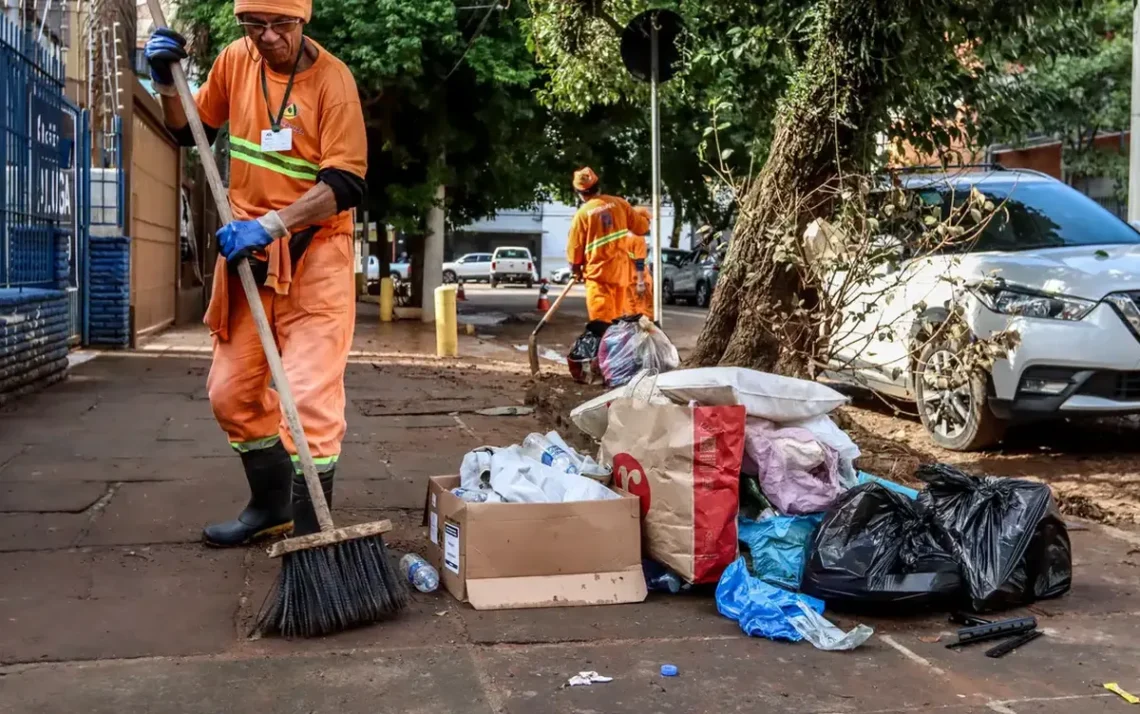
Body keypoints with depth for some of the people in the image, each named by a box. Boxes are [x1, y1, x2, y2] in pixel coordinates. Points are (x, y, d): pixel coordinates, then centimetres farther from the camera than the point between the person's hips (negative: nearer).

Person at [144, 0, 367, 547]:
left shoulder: (331, 78, -13)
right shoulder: (235, 60, 3)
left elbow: (345, 185, -19)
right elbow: (190, 132, 17)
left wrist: (270, 224, -28)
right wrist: (167, 84, -2)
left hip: (313, 251, -6)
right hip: (247, 248, 6)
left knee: (309, 397, -12)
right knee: (231, 393, 13)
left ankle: (309, 532, -3)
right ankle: (271, 504, 32)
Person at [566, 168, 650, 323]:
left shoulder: (583, 213, -11)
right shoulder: (619, 203, -1)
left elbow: (575, 247, -4)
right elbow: (642, 227, 7)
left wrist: (576, 270, 14)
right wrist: (646, 223, 31)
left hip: (598, 271, -5)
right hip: (621, 269, 5)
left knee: (601, 319, -3)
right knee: (618, 317, 16)